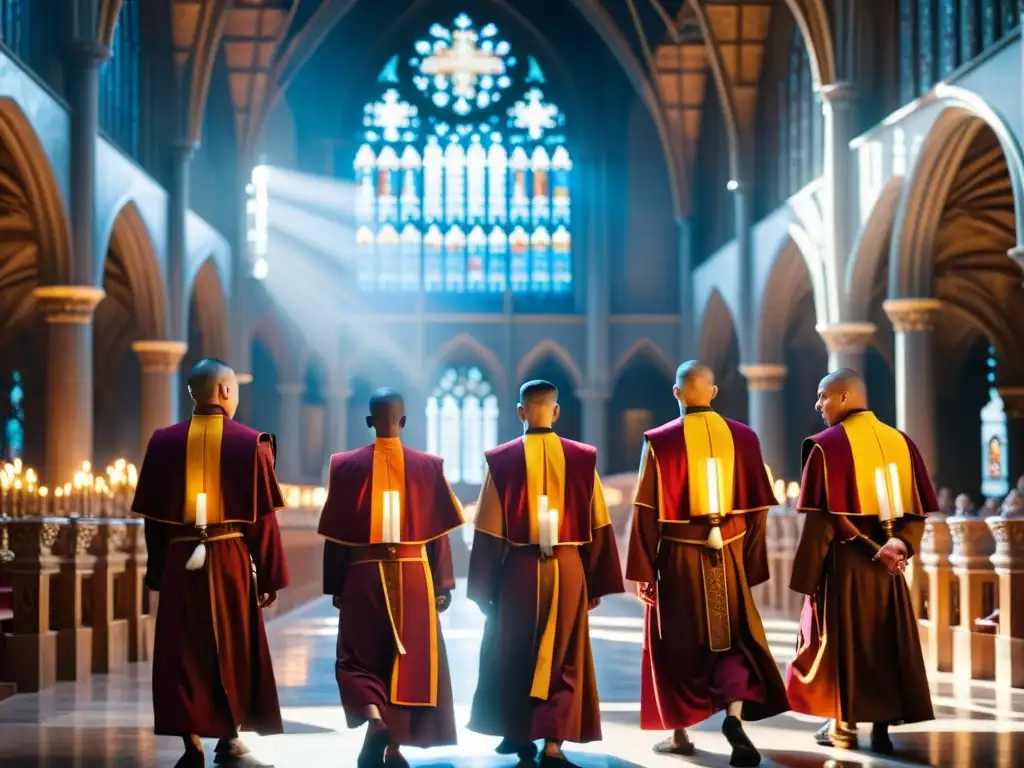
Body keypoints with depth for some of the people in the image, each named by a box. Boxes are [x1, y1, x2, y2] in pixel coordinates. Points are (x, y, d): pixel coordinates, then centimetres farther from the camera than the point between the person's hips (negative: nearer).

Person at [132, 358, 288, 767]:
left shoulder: (163, 442, 3)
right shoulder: (250, 442, -4)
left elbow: (152, 517, 5)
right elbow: (264, 518, -4)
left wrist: (156, 573, 12)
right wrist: (270, 577, 2)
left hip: (180, 560, 2)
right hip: (232, 559, -2)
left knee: (182, 653, 7)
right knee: (233, 650, 10)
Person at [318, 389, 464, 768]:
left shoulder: (346, 466, -3)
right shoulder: (428, 466, -1)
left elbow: (336, 533, 0)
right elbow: (439, 532, 1)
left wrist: (335, 587, 8)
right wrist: (443, 584, 8)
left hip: (364, 576, -1)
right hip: (414, 576, 1)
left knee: (359, 656, 10)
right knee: (410, 658, 11)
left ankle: (373, 719, -17)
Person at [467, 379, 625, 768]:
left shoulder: (501, 461, -6)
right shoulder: (583, 459, -2)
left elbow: (489, 532, -5)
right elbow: (598, 527, 1)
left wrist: (482, 589, 3)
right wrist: (597, 585, 9)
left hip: (518, 570, 0)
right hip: (568, 570, 1)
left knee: (513, 655, 17)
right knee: (565, 657, 8)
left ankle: (520, 735, 28)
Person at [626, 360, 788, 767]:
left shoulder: (660, 442, -7)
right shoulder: (743, 437, 1)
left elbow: (647, 510, -8)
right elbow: (757, 507, 4)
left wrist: (643, 570, -2)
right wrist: (753, 566, 11)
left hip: (678, 558, -2)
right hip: (728, 556, 2)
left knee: (677, 645, 12)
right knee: (735, 639, 10)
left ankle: (680, 733, 18)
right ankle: (735, 712, -13)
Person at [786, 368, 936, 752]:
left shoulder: (828, 445, -10)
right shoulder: (900, 442, 8)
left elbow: (820, 518, -13)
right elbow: (918, 509, 2)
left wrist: (806, 575, -9)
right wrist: (900, 544, -9)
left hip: (844, 561, -5)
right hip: (888, 561, 5)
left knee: (841, 639, 6)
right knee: (885, 641, 10)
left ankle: (843, 725, 9)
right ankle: (882, 728, 10)